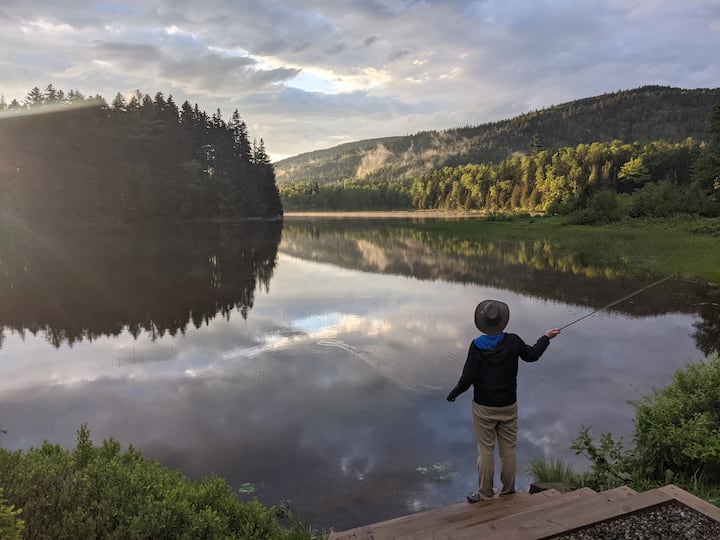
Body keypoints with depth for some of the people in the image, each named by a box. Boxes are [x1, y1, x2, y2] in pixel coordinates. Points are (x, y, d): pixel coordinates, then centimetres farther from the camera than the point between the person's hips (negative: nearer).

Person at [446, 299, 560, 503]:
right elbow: (532, 355, 10)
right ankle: (508, 491, 27)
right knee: (508, 449, 14)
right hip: (508, 406, 2)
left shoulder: (477, 346, -15)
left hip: (484, 407, -2)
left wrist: (453, 394, 1)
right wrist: (546, 338, 26)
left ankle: (485, 494, 17)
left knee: (485, 450, 7)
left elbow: (468, 377, -15)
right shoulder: (513, 341, -9)